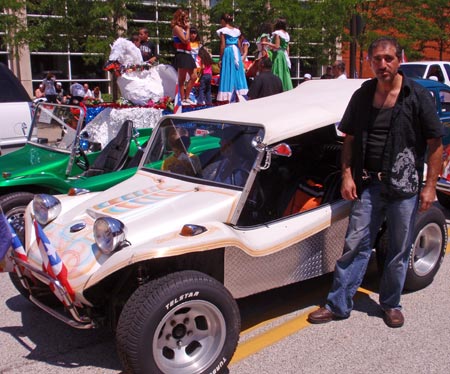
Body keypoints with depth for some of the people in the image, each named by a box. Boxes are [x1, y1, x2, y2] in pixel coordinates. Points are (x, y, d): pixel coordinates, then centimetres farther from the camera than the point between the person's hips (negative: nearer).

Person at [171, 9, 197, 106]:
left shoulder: (183, 28, 19)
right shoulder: (177, 27, -7)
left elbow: (188, 41, 13)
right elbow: (185, 40, -16)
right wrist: (188, 28, -8)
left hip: (187, 55, 9)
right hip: (181, 55, -9)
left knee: (193, 77, 8)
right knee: (182, 79, -5)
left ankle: (187, 98, 14)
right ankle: (182, 99, 0)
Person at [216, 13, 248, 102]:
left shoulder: (223, 30, -3)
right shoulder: (236, 30, 12)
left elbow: (223, 45, -9)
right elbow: (239, 45, 10)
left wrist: (221, 59, -8)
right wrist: (239, 56, 17)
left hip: (227, 52, -5)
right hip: (236, 53, 5)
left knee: (227, 75, -3)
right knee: (237, 73, 9)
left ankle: (226, 99, -5)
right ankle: (238, 97, 10)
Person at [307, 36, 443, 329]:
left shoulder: (418, 96, -5)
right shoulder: (362, 96, 5)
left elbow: (435, 143, -3)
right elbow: (350, 139, 11)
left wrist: (430, 186, -8)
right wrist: (347, 176, 1)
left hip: (405, 186, -2)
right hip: (368, 184, 2)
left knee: (399, 250, 10)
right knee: (355, 245, 3)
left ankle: (391, 304, 28)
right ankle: (338, 305, 12)